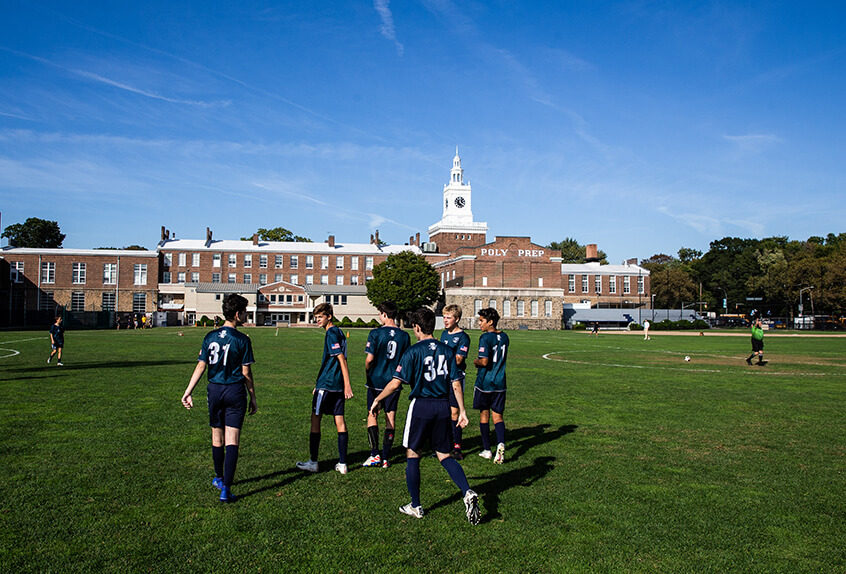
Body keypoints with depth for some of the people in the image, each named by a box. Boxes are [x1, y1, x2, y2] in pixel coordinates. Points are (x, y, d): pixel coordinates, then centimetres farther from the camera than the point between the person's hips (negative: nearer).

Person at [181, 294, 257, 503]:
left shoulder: (210, 336, 3)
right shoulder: (242, 340, -7)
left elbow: (201, 366, 1)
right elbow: (246, 373, -5)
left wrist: (188, 392, 5)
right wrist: (253, 398, 3)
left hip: (214, 390, 4)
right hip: (235, 391, -4)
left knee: (217, 439, 17)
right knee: (232, 441, -2)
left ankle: (219, 479, 36)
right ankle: (226, 489, -6)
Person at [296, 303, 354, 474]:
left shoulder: (331, 333, -12)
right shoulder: (338, 332, 16)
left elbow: (342, 359, -20)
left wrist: (347, 385, -24)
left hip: (326, 385, -8)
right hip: (338, 385, 8)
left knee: (315, 419, 3)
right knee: (339, 421, 6)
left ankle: (313, 463, 10)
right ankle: (342, 464, 8)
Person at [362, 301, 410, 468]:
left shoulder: (376, 333, -10)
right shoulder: (404, 336, 1)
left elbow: (369, 359, -12)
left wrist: (367, 373, 5)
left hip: (376, 380, -3)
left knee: (372, 415, 7)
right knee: (390, 417, 8)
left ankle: (374, 454, 0)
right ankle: (386, 457, 11)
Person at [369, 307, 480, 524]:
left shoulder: (414, 351, -9)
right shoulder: (447, 351, 5)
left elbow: (396, 382, -11)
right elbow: (456, 384, 5)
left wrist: (377, 400, 2)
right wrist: (462, 411, 11)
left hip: (421, 405, -5)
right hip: (443, 406, 5)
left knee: (412, 455, 10)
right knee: (444, 456, 13)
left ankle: (416, 507, 17)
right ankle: (468, 493, -7)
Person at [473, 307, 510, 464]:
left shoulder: (485, 337, -15)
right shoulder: (504, 337, 7)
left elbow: (484, 362, -22)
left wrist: (476, 362, -2)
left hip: (484, 382, -5)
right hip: (500, 383, 5)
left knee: (484, 415, 9)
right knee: (498, 415, 7)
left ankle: (487, 450, 16)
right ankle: (501, 444, -16)